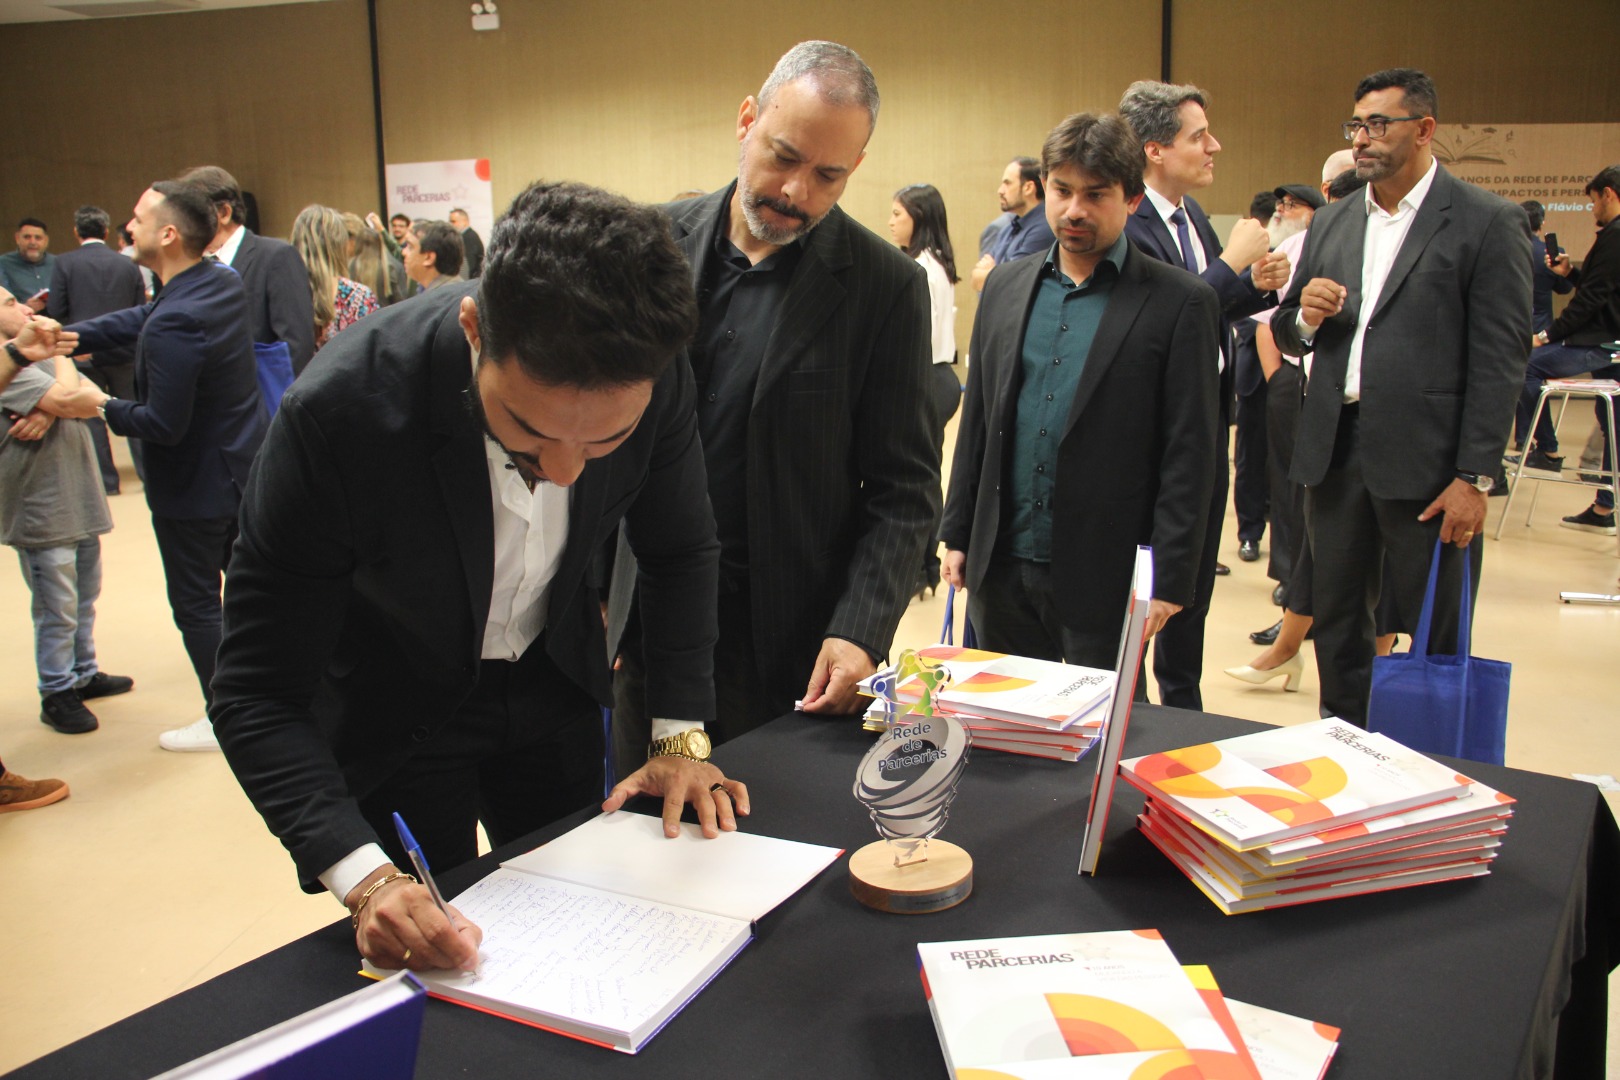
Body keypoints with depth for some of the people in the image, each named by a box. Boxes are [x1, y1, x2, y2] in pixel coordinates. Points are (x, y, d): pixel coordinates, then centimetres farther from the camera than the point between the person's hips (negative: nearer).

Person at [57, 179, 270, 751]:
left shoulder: (171, 325, -29)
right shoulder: (225, 283, -2)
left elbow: (163, 425, -26)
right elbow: (138, 320, 7)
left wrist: (105, 408, -10)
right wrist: (68, 335, -2)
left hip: (194, 487, -8)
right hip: (243, 468, 8)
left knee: (196, 603, 7)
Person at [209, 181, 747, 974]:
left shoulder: (655, 380, -26)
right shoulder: (339, 411, -36)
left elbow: (681, 551, -5)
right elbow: (258, 695, -28)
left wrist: (681, 735, -11)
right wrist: (364, 878, -40)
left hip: (554, 686, 4)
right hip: (392, 714, -3)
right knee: (432, 967, 7)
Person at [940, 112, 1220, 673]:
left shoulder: (1178, 303, -5)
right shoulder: (1004, 286, 10)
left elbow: (1189, 453, -7)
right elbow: (977, 420, 12)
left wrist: (1169, 578, -11)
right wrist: (957, 533, 10)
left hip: (1103, 578, -4)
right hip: (1001, 566, 4)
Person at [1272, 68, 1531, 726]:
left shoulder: (1488, 223, -4)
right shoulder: (1331, 223, 13)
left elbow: (1500, 361, -8)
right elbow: (1288, 337, 16)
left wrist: (1474, 476, -13)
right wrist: (1304, 318, -8)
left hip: (1425, 460, -5)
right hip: (1334, 450, 5)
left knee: (1433, 640, 4)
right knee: (1337, 623, 14)